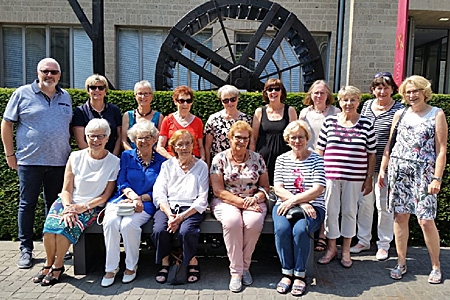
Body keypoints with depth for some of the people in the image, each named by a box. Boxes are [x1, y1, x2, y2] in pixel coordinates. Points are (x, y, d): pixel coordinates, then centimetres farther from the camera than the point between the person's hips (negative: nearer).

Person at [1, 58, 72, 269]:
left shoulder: (65, 97, 12)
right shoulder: (23, 94, 0)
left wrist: (72, 153, 9)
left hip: (59, 162, 3)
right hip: (30, 161, -3)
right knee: (27, 205, 5)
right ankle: (26, 250, 17)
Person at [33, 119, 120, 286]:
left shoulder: (113, 162, -4)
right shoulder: (76, 157, 2)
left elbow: (105, 195, -4)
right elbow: (66, 190, 2)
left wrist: (83, 207, -15)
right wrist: (68, 208, -16)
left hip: (91, 206, -2)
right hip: (68, 202, 2)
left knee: (66, 228, -28)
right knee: (50, 227, -25)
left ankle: (58, 266, -3)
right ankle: (48, 264, 0)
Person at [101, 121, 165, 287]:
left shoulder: (161, 162, 7)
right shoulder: (126, 156, 12)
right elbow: (121, 182, 4)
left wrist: (139, 199, -11)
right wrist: (133, 195, -16)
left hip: (145, 204, -2)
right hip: (121, 199, 2)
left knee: (128, 224, -31)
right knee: (110, 222, -29)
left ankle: (131, 266, -7)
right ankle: (110, 268, -13)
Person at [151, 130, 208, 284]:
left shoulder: (201, 166, 6)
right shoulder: (167, 165, 14)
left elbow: (202, 199, -2)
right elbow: (159, 194, 2)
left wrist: (182, 217, -15)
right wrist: (169, 215, -16)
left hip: (191, 208, -2)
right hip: (167, 207, 2)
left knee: (185, 231, -31)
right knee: (159, 230, -27)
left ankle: (192, 262, -1)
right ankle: (164, 263, 0)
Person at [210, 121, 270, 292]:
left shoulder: (257, 158, 8)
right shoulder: (220, 159, 1)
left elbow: (265, 187, 9)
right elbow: (218, 190, -6)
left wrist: (255, 198, -13)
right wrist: (241, 202, -15)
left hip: (253, 202, 2)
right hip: (227, 202, -1)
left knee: (254, 222, -31)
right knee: (232, 221, -34)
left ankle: (245, 266, -9)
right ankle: (236, 271, -20)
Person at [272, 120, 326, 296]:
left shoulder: (316, 160, 3)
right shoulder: (282, 159, 8)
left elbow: (317, 190, -8)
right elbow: (278, 189, 0)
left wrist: (293, 200, -18)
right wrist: (301, 203, -13)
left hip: (312, 207, -1)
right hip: (285, 205, 2)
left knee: (300, 229, -31)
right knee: (281, 228, -29)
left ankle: (300, 275, -10)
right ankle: (287, 272, -9)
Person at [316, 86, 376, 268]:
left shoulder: (366, 124, 2)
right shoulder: (329, 121, 3)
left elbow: (371, 153, 5)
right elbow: (320, 149, 7)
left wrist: (369, 178, 2)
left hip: (354, 178, 0)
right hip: (330, 175, 0)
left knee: (350, 212, 10)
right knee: (331, 211, 7)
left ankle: (346, 251, 26)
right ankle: (331, 248, 25)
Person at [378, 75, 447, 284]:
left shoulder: (437, 114, 2)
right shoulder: (400, 114, 11)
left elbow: (441, 150, -3)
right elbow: (389, 144, 14)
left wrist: (437, 178, -9)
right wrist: (382, 169, 8)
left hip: (424, 172, -3)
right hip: (398, 169, 3)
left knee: (426, 220, -6)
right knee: (400, 216, 5)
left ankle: (436, 266, 14)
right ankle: (401, 263, 17)